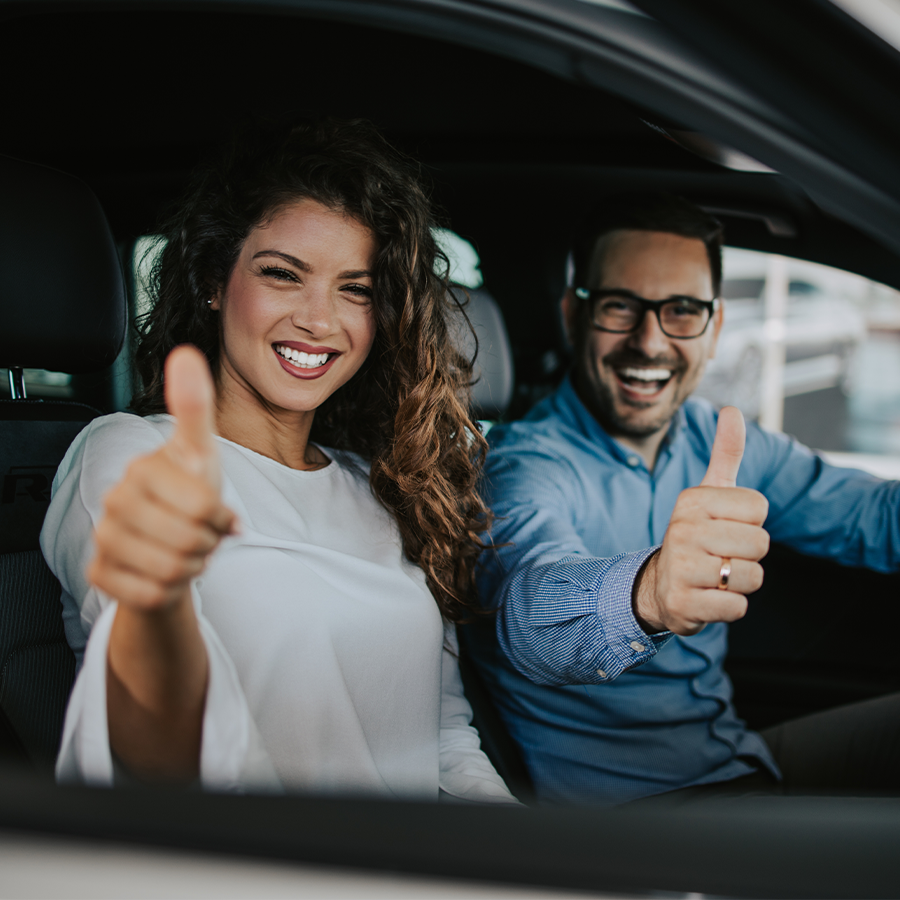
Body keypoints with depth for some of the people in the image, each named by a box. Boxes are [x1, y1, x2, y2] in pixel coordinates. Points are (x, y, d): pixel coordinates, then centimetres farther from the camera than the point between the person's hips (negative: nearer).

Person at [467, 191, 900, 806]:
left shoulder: (720, 441, 4)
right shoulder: (525, 465, -18)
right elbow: (532, 594, -39)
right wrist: (645, 595, -60)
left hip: (738, 755, 8)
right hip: (612, 792, -7)